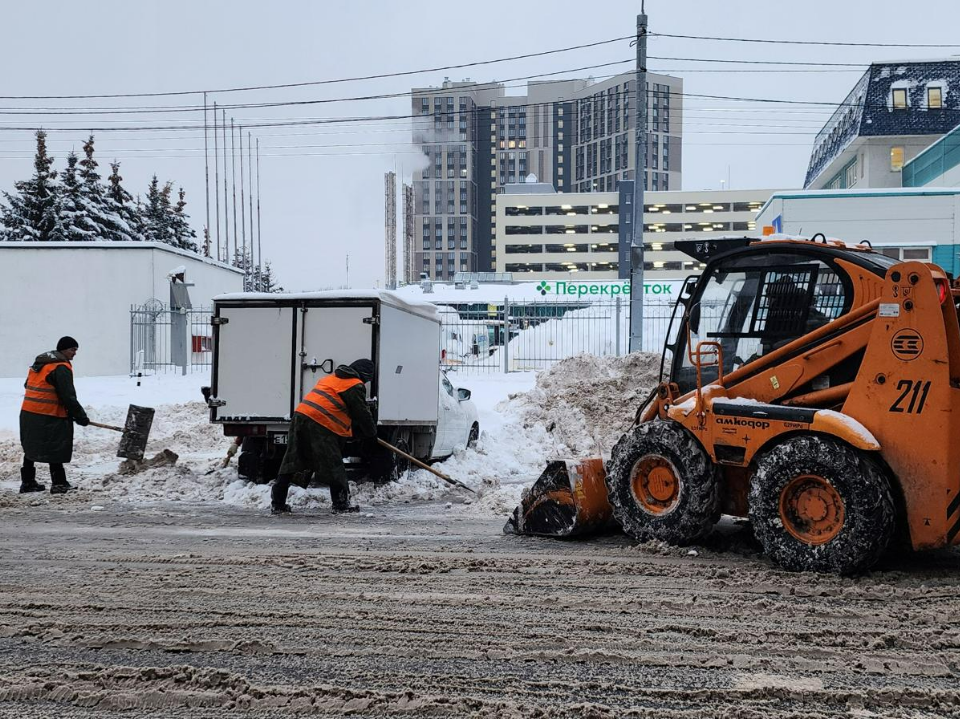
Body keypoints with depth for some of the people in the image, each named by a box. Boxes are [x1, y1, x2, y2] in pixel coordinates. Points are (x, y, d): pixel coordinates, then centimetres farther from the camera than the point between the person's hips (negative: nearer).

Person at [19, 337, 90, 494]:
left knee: (31, 448, 16)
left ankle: (27, 482, 22)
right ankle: (59, 484, 2)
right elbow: (68, 397, -17)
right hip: (49, 417, -9)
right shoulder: (61, 368, -13)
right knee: (55, 450, -1)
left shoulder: (39, 363, 16)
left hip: (28, 413, 9)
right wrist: (80, 416, -9)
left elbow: (28, 385, 21)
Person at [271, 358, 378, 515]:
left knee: (291, 461, 11)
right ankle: (341, 504, 4)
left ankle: (277, 503, 14)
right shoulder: (355, 386, 2)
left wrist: (356, 431, 37)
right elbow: (361, 413, 3)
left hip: (301, 414, 8)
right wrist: (372, 432, 20)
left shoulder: (333, 377, 29)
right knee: (333, 464, 0)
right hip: (320, 424, -8)